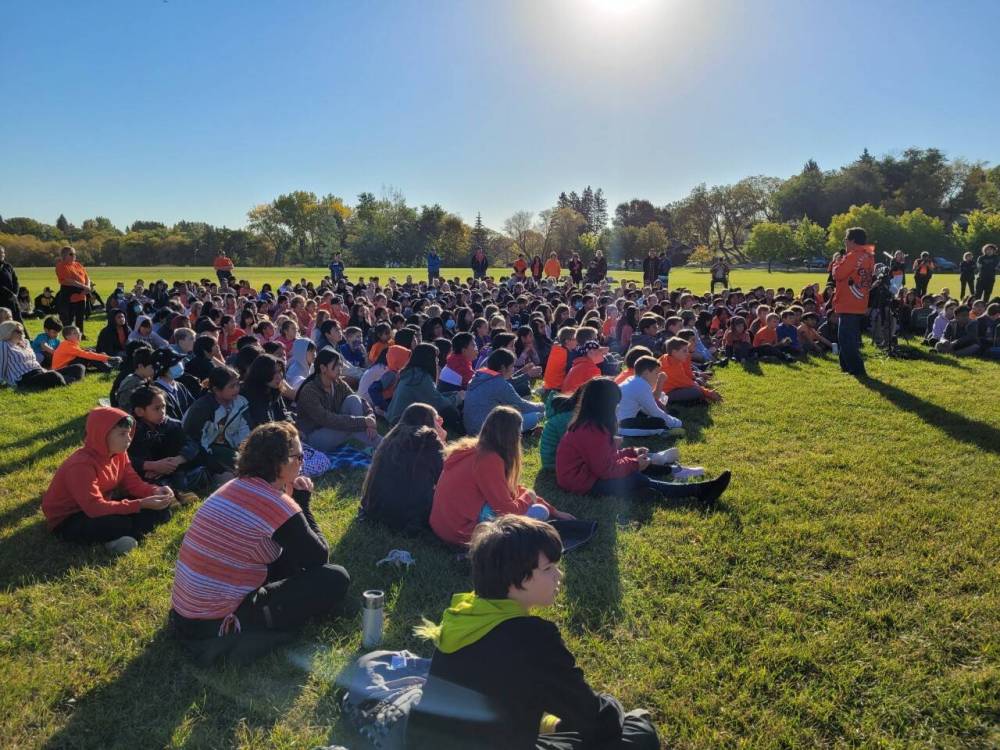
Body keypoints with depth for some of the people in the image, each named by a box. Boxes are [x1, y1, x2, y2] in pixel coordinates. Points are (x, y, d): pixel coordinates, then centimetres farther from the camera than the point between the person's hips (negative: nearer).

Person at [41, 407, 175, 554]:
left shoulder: (119, 453, -6)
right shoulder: (81, 465, -30)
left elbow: (132, 482, 0)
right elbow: (96, 508, -36)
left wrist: (155, 491, -22)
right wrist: (141, 504, -39)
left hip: (102, 509, 8)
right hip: (68, 521, -8)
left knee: (160, 508, -9)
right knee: (120, 524, -37)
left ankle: (119, 538, -16)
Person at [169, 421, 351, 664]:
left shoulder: (235, 486, 6)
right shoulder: (277, 505, -19)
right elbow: (319, 557, -7)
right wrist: (303, 503, -1)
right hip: (217, 626, -8)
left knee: (289, 553, 20)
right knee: (336, 579, -7)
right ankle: (244, 639, 0)